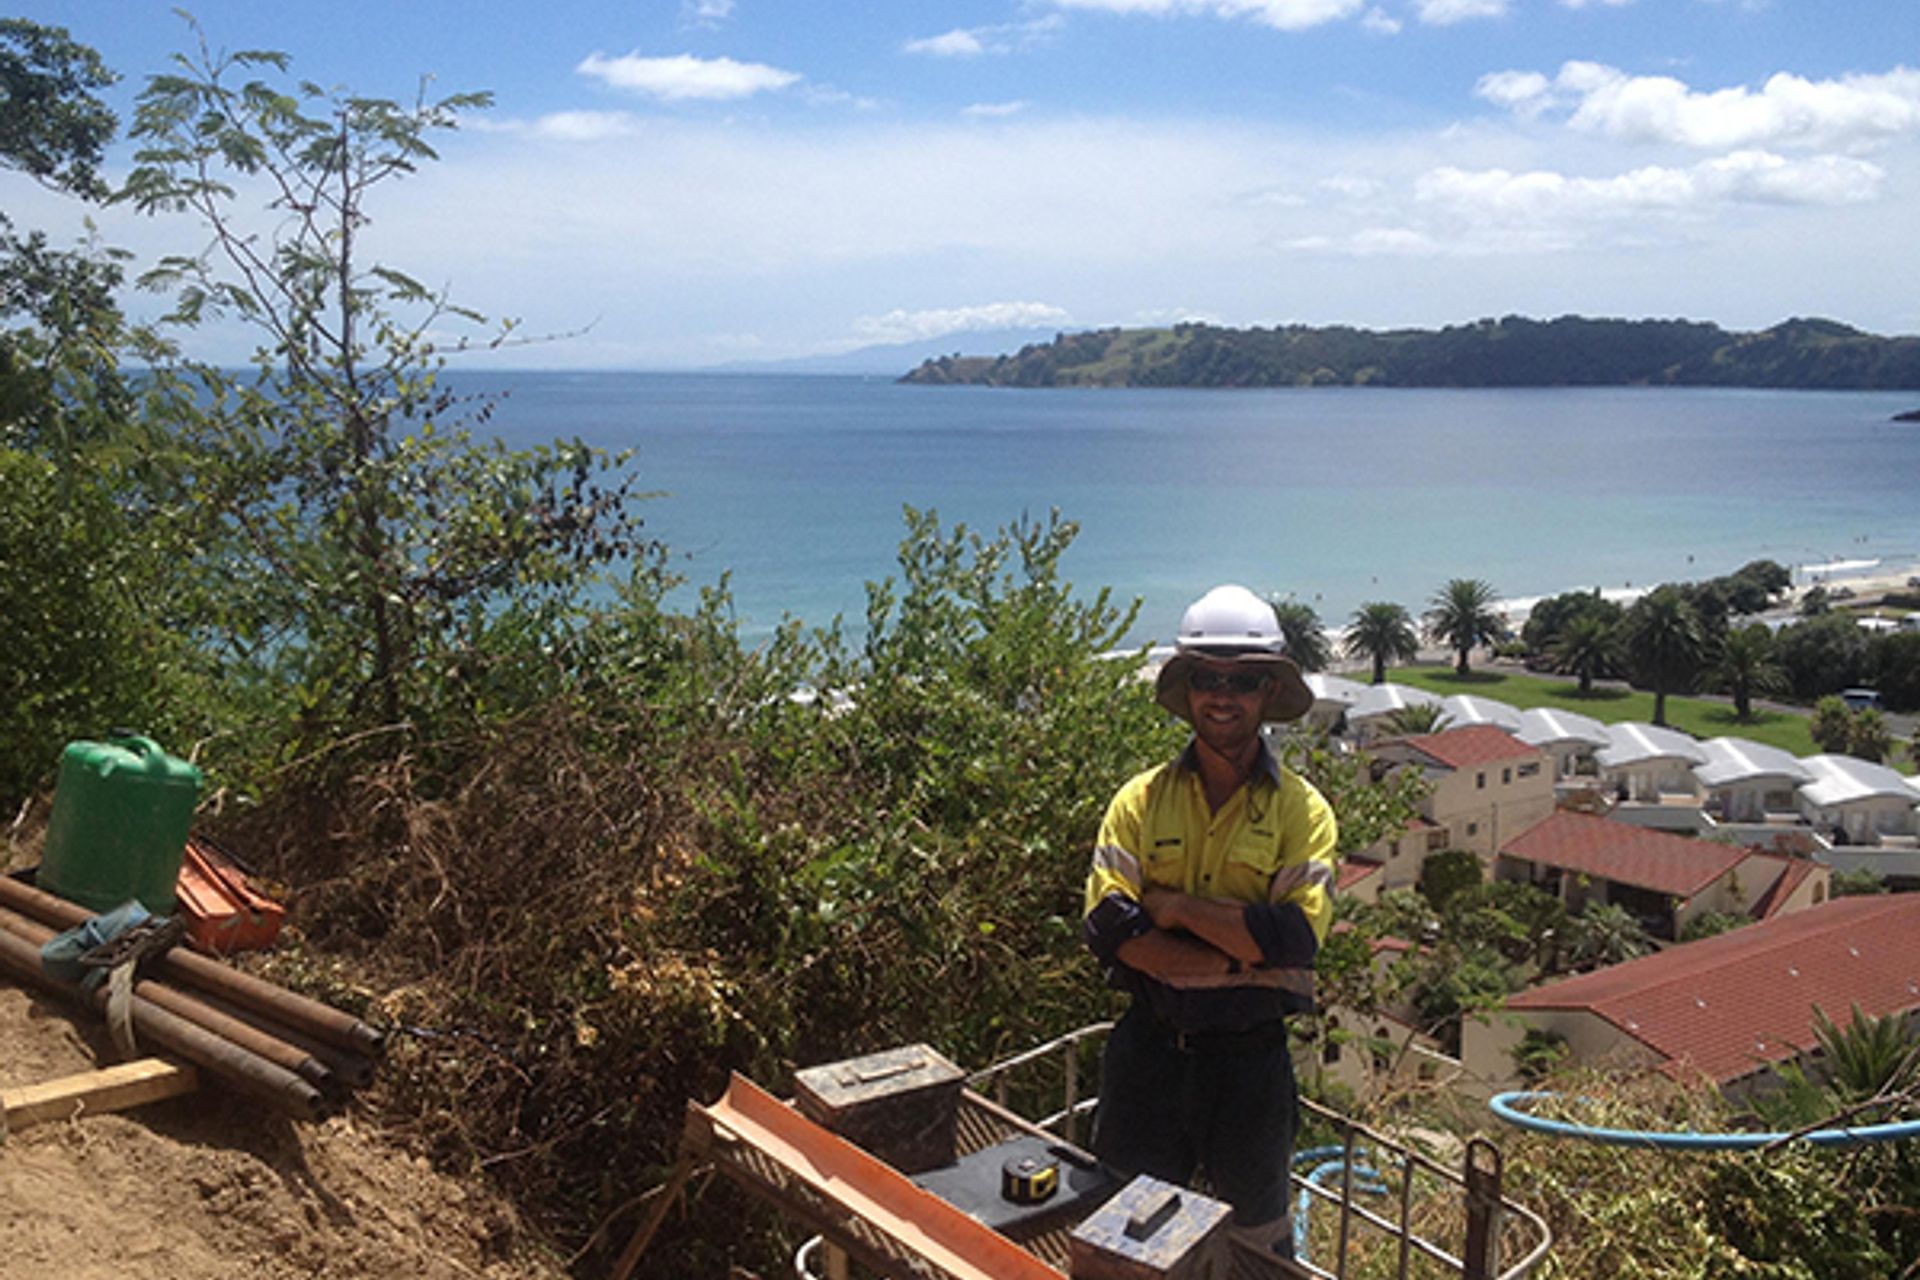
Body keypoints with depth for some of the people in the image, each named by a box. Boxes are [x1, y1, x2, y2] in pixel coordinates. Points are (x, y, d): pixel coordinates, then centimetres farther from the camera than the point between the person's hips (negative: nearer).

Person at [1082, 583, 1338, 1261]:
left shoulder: (1301, 810, -5)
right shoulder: (1141, 800, -1)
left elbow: (1295, 937, -19)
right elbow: (1106, 926, -12)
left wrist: (1173, 906, -18)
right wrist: (1238, 959, -19)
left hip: (1250, 1055, -1)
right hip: (1149, 1046, 2)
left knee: (1257, 1238, 18)